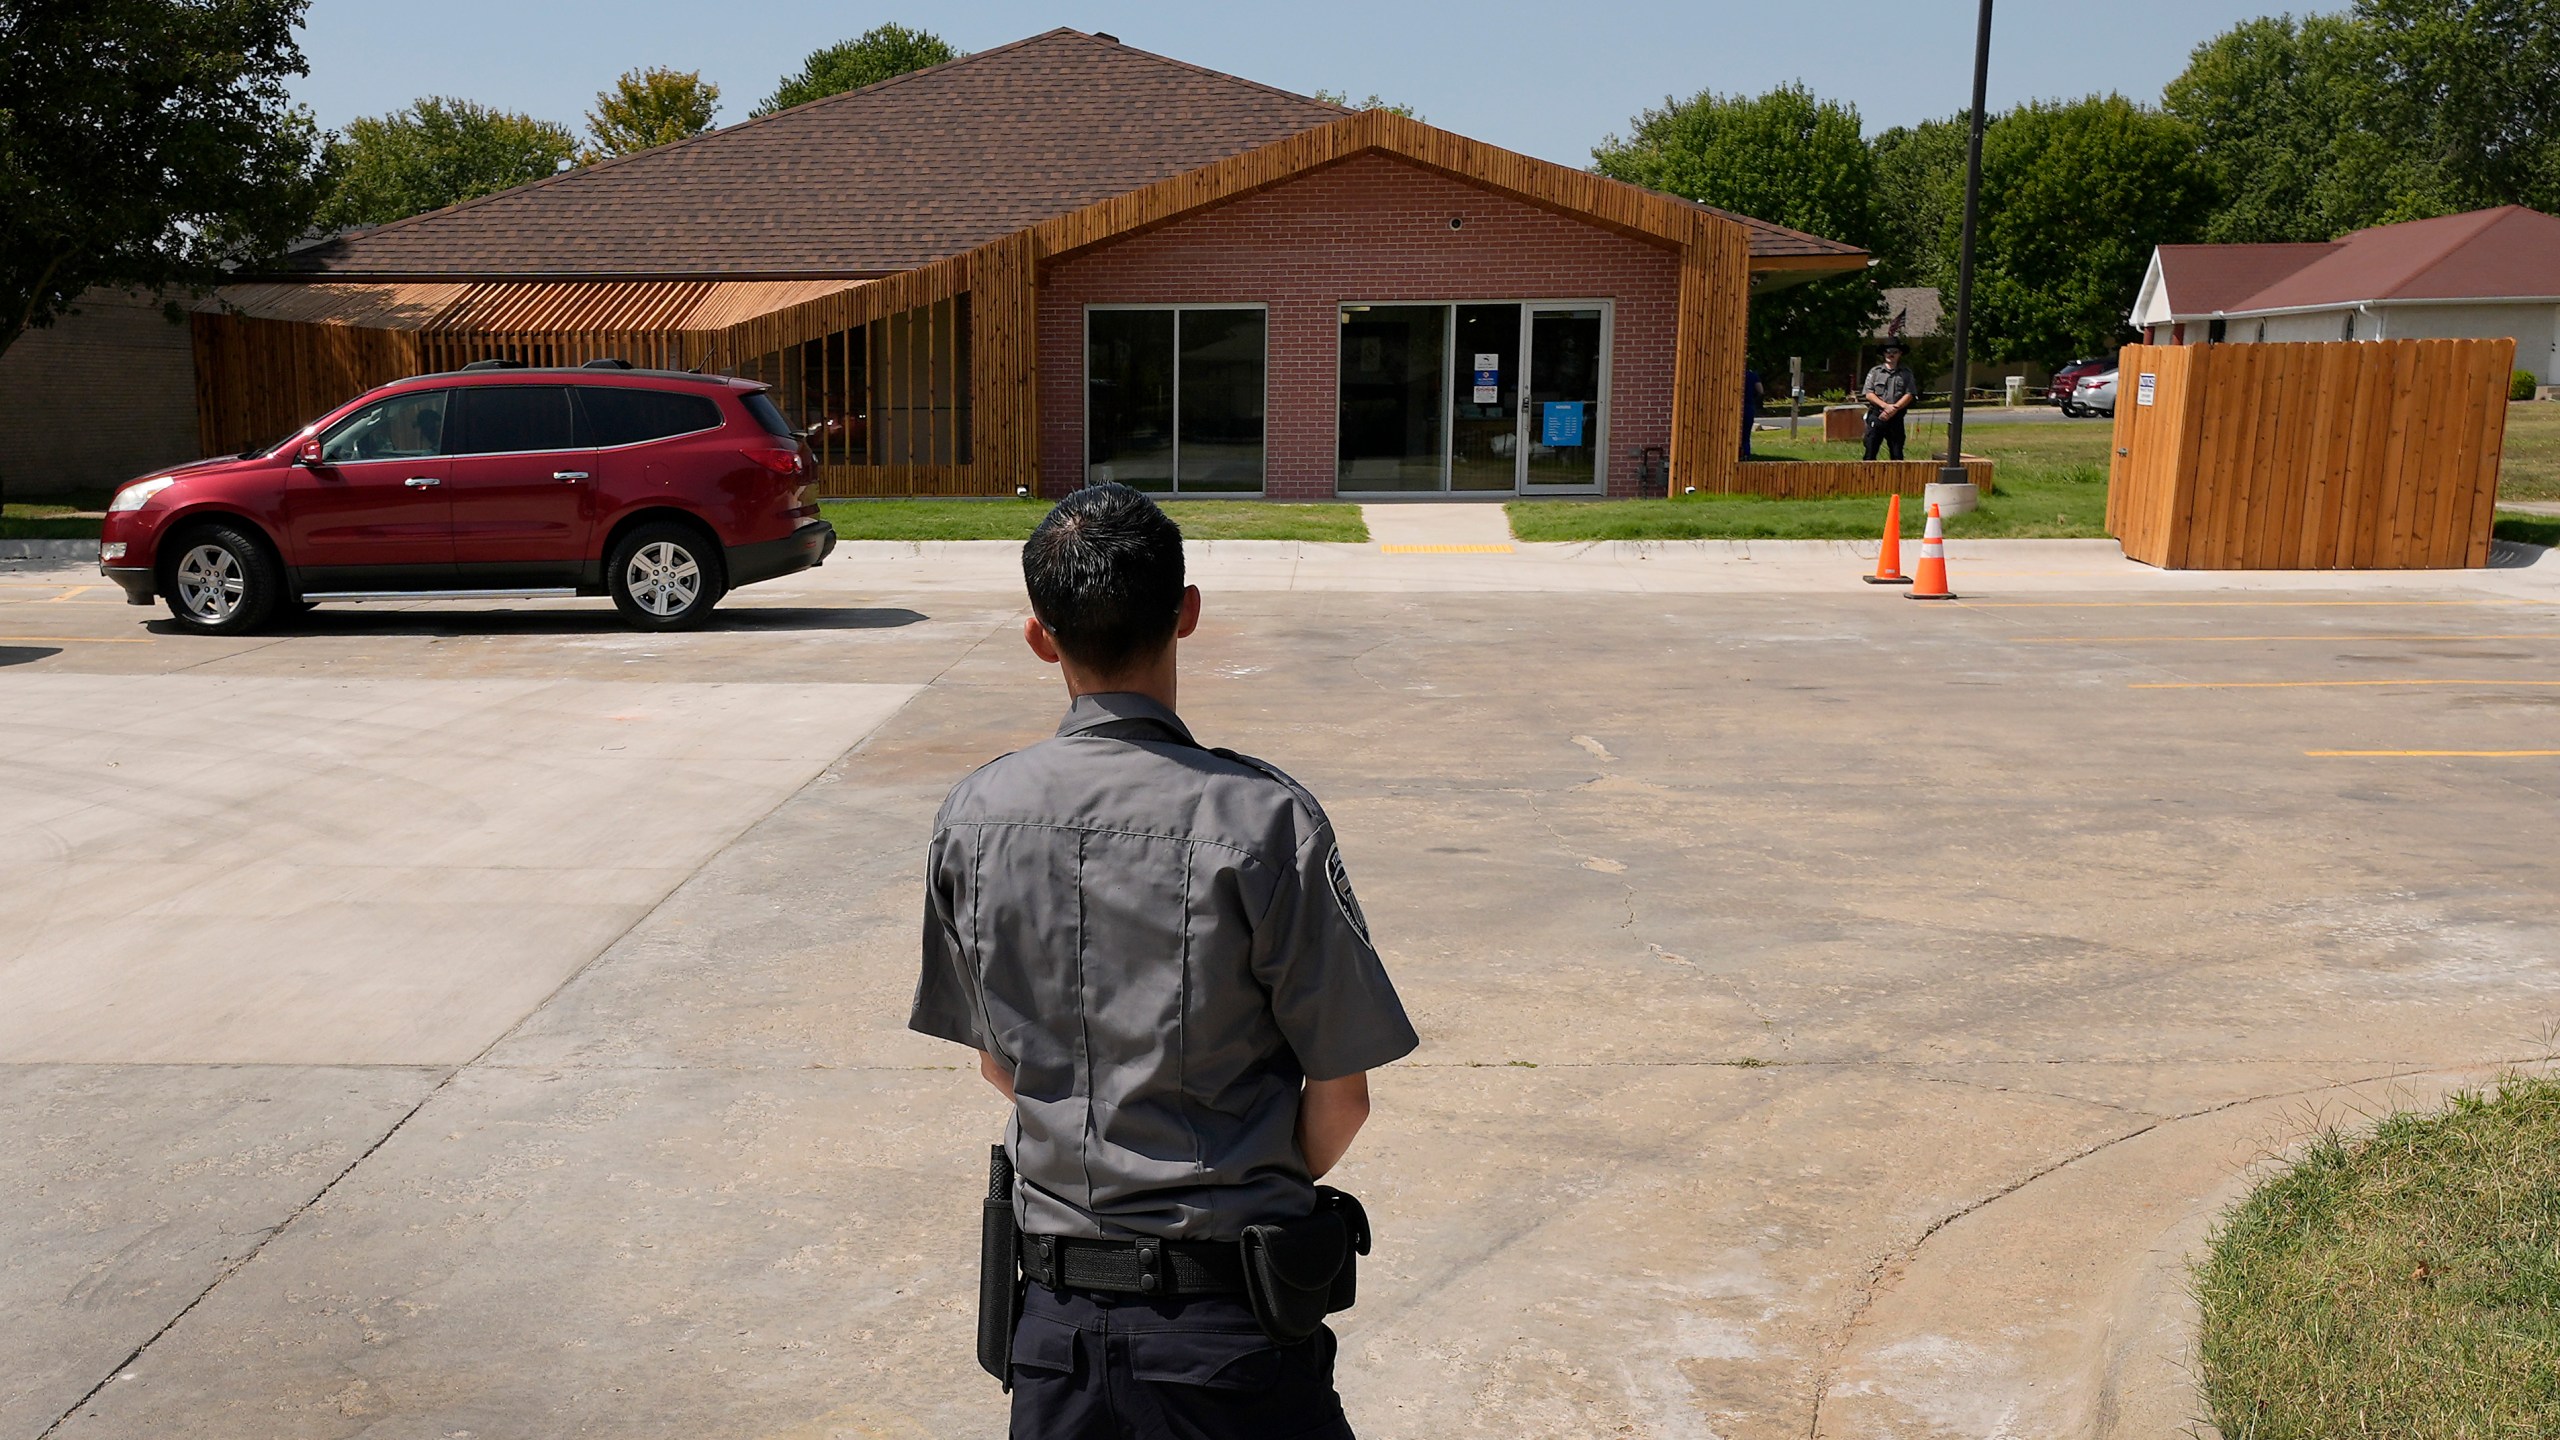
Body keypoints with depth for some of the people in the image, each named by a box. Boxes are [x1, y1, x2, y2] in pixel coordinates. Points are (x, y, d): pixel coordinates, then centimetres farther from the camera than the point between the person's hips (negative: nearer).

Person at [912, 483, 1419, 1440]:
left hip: (1055, 1314, 3)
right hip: (1229, 1319, -3)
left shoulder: (974, 817, -5)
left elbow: (998, 1065, 8)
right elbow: (1340, 1098, -9)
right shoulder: (1265, 817, -17)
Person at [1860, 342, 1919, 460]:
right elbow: (1868, 394, -1)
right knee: (1870, 452, -4)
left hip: (1896, 418, 1)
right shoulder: (1875, 372, 8)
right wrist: (1886, 406, -14)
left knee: (1897, 454, 3)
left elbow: (1909, 395, 0)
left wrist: (1894, 409, -14)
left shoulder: (1906, 374, 10)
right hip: (1876, 416, -1)